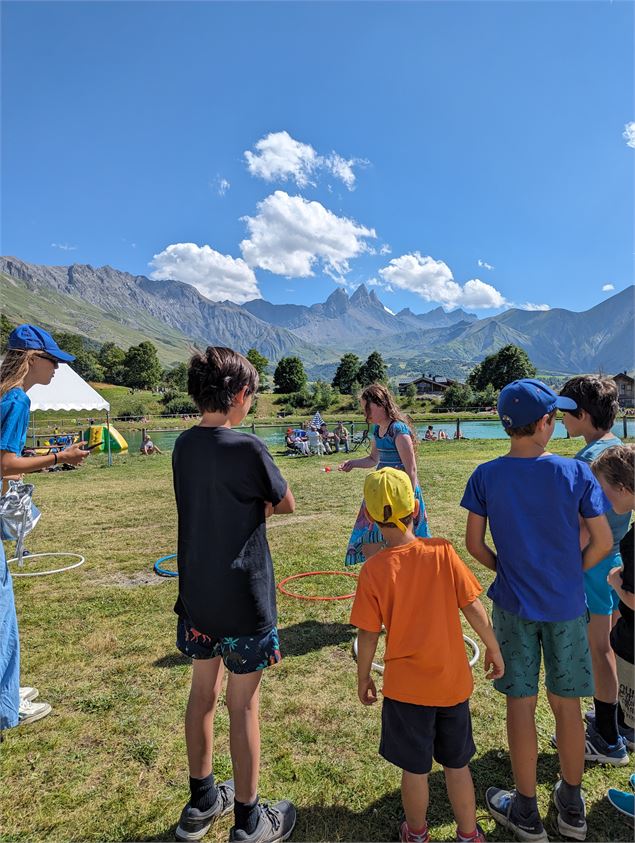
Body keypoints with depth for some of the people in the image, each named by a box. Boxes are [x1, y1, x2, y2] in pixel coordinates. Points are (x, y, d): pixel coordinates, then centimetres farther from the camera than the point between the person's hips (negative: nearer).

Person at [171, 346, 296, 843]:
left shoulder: (184, 445, 0)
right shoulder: (247, 448, -21)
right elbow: (286, 505, -7)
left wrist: (252, 504, -2)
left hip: (196, 596, 7)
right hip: (242, 601, -6)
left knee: (203, 692, 21)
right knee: (243, 706, 9)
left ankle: (201, 803, 40)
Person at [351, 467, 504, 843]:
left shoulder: (374, 570, -18)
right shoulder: (442, 552, -15)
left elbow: (368, 634, -11)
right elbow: (474, 607, -9)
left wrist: (363, 677, 5)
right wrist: (494, 649, 7)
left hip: (406, 686, -2)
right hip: (453, 682, 2)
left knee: (415, 767, 20)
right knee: (457, 764, 22)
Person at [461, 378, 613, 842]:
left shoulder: (486, 477, -11)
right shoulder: (576, 472, -12)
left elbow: (474, 545, -7)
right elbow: (603, 542, -7)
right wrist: (569, 573, 8)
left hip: (513, 606, -1)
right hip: (567, 607, 1)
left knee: (521, 703, 12)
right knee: (567, 702, 17)